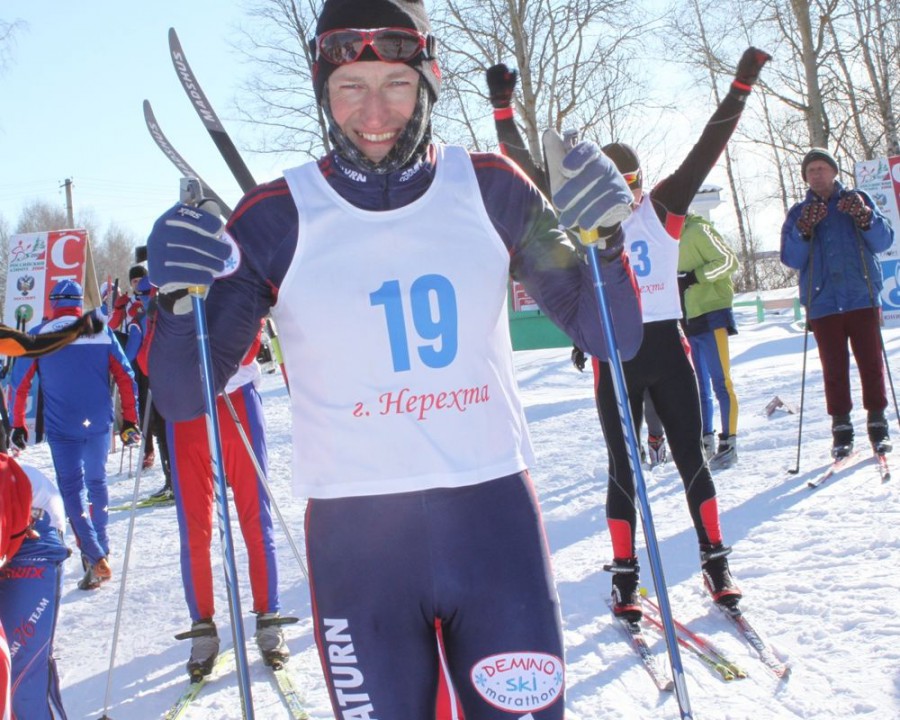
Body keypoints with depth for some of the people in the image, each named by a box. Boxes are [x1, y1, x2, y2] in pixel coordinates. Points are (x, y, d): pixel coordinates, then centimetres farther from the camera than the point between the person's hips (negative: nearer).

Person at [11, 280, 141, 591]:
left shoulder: (39, 335, 2)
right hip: (99, 425, 2)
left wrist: (18, 425, 10)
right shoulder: (101, 331, 6)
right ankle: (100, 548, 28)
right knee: (96, 482, 19)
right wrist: (130, 421, 9)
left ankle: (95, 558, -12)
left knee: (72, 489, 1)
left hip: (61, 428, -2)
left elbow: (20, 383, 2)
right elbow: (126, 377, 4)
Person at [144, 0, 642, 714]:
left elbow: (610, 339, 5)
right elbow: (184, 398, -2)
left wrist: (601, 237, -14)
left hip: (496, 518, 1)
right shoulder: (277, 218, -5)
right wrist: (180, 300, -22)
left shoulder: (490, 188, 1)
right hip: (355, 538, -1)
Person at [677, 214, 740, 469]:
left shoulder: (697, 230, -8)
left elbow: (729, 260, -14)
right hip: (688, 321, 8)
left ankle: (728, 444, -3)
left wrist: (696, 276, -21)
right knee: (698, 385, 11)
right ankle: (705, 442, 18)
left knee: (720, 382, -6)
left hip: (711, 316, -8)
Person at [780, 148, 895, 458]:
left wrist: (865, 217, -19)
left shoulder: (857, 200, 9)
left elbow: (884, 241, 0)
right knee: (834, 368, 1)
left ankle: (877, 421, 8)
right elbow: (791, 259, 0)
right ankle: (841, 426, 7)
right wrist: (803, 230, -18)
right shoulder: (798, 214, 11)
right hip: (823, 302, 1)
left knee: (871, 362, -1)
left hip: (863, 298, 0)